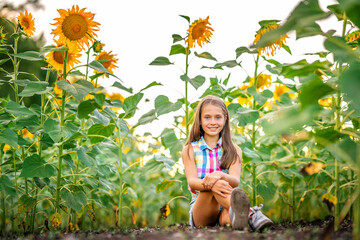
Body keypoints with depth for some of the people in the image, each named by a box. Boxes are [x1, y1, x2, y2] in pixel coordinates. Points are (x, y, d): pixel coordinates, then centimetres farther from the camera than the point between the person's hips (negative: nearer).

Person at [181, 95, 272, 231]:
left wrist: (220, 175, -32)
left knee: (228, 215, -37)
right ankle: (249, 213, -62)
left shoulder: (234, 151, 13)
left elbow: (235, 181, -6)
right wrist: (209, 184, -33)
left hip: (224, 210, 2)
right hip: (199, 207, -2)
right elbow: (191, 181, -7)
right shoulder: (190, 150, 10)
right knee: (215, 184, -35)